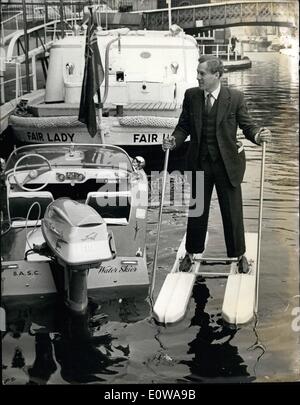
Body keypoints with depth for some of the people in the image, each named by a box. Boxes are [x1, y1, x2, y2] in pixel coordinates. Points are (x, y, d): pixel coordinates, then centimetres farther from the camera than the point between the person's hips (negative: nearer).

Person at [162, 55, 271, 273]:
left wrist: (258, 135, -27)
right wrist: (174, 141, -14)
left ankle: (239, 255, 27)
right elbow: (184, 126, 5)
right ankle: (191, 253, 32)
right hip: (199, 162, 2)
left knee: (232, 211, 8)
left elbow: (247, 125, -5)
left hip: (227, 163, -2)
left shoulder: (235, 97, -7)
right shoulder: (191, 96, 0)